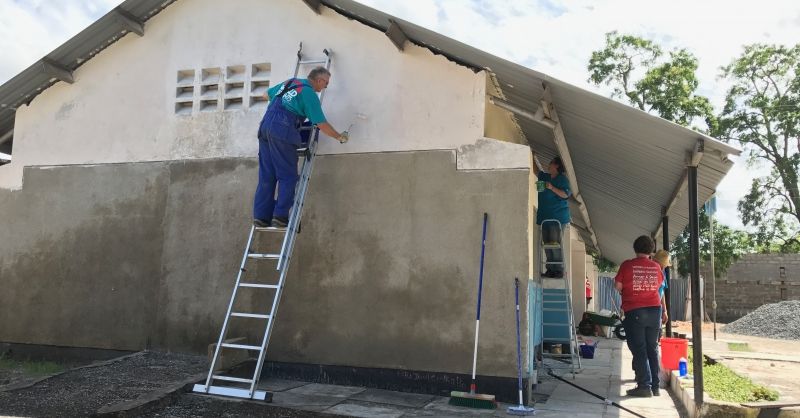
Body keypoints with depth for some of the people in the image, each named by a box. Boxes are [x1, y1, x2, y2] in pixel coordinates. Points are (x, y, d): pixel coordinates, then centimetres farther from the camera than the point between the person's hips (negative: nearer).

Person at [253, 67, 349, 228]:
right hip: (282, 131, -7)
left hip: (265, 126, 8)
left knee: (266, 177, 7)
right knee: (288, 177, -1)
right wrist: (340, 137, 11)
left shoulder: (289, 82, 21)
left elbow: (267, 94, 36)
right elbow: (322, 124, -3)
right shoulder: (310, 94, -1)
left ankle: (261, 216, 5)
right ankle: (280, 216, -7)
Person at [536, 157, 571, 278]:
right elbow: (538, 169, 32)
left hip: (558, 216, -7)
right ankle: (550, 269, 2)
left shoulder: (562, 179, 0)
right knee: (547, 243, 1)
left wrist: (552, 188, -19)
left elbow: (566, 194, -10)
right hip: (545, 216, 7)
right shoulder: (546, 177, 19)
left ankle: (559, 270, -11)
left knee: (555, 243, -12)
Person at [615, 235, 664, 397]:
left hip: (634, 311, -4)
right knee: (652, 349, 12)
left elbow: (618, 286, -3)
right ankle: (655, 385, 15)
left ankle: (644, 386, -3)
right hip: (654, 311, 4)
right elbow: (659, 284, 17)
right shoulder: (656, 267, 3)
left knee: (639, 350, 0)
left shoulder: (627, 265, -7)